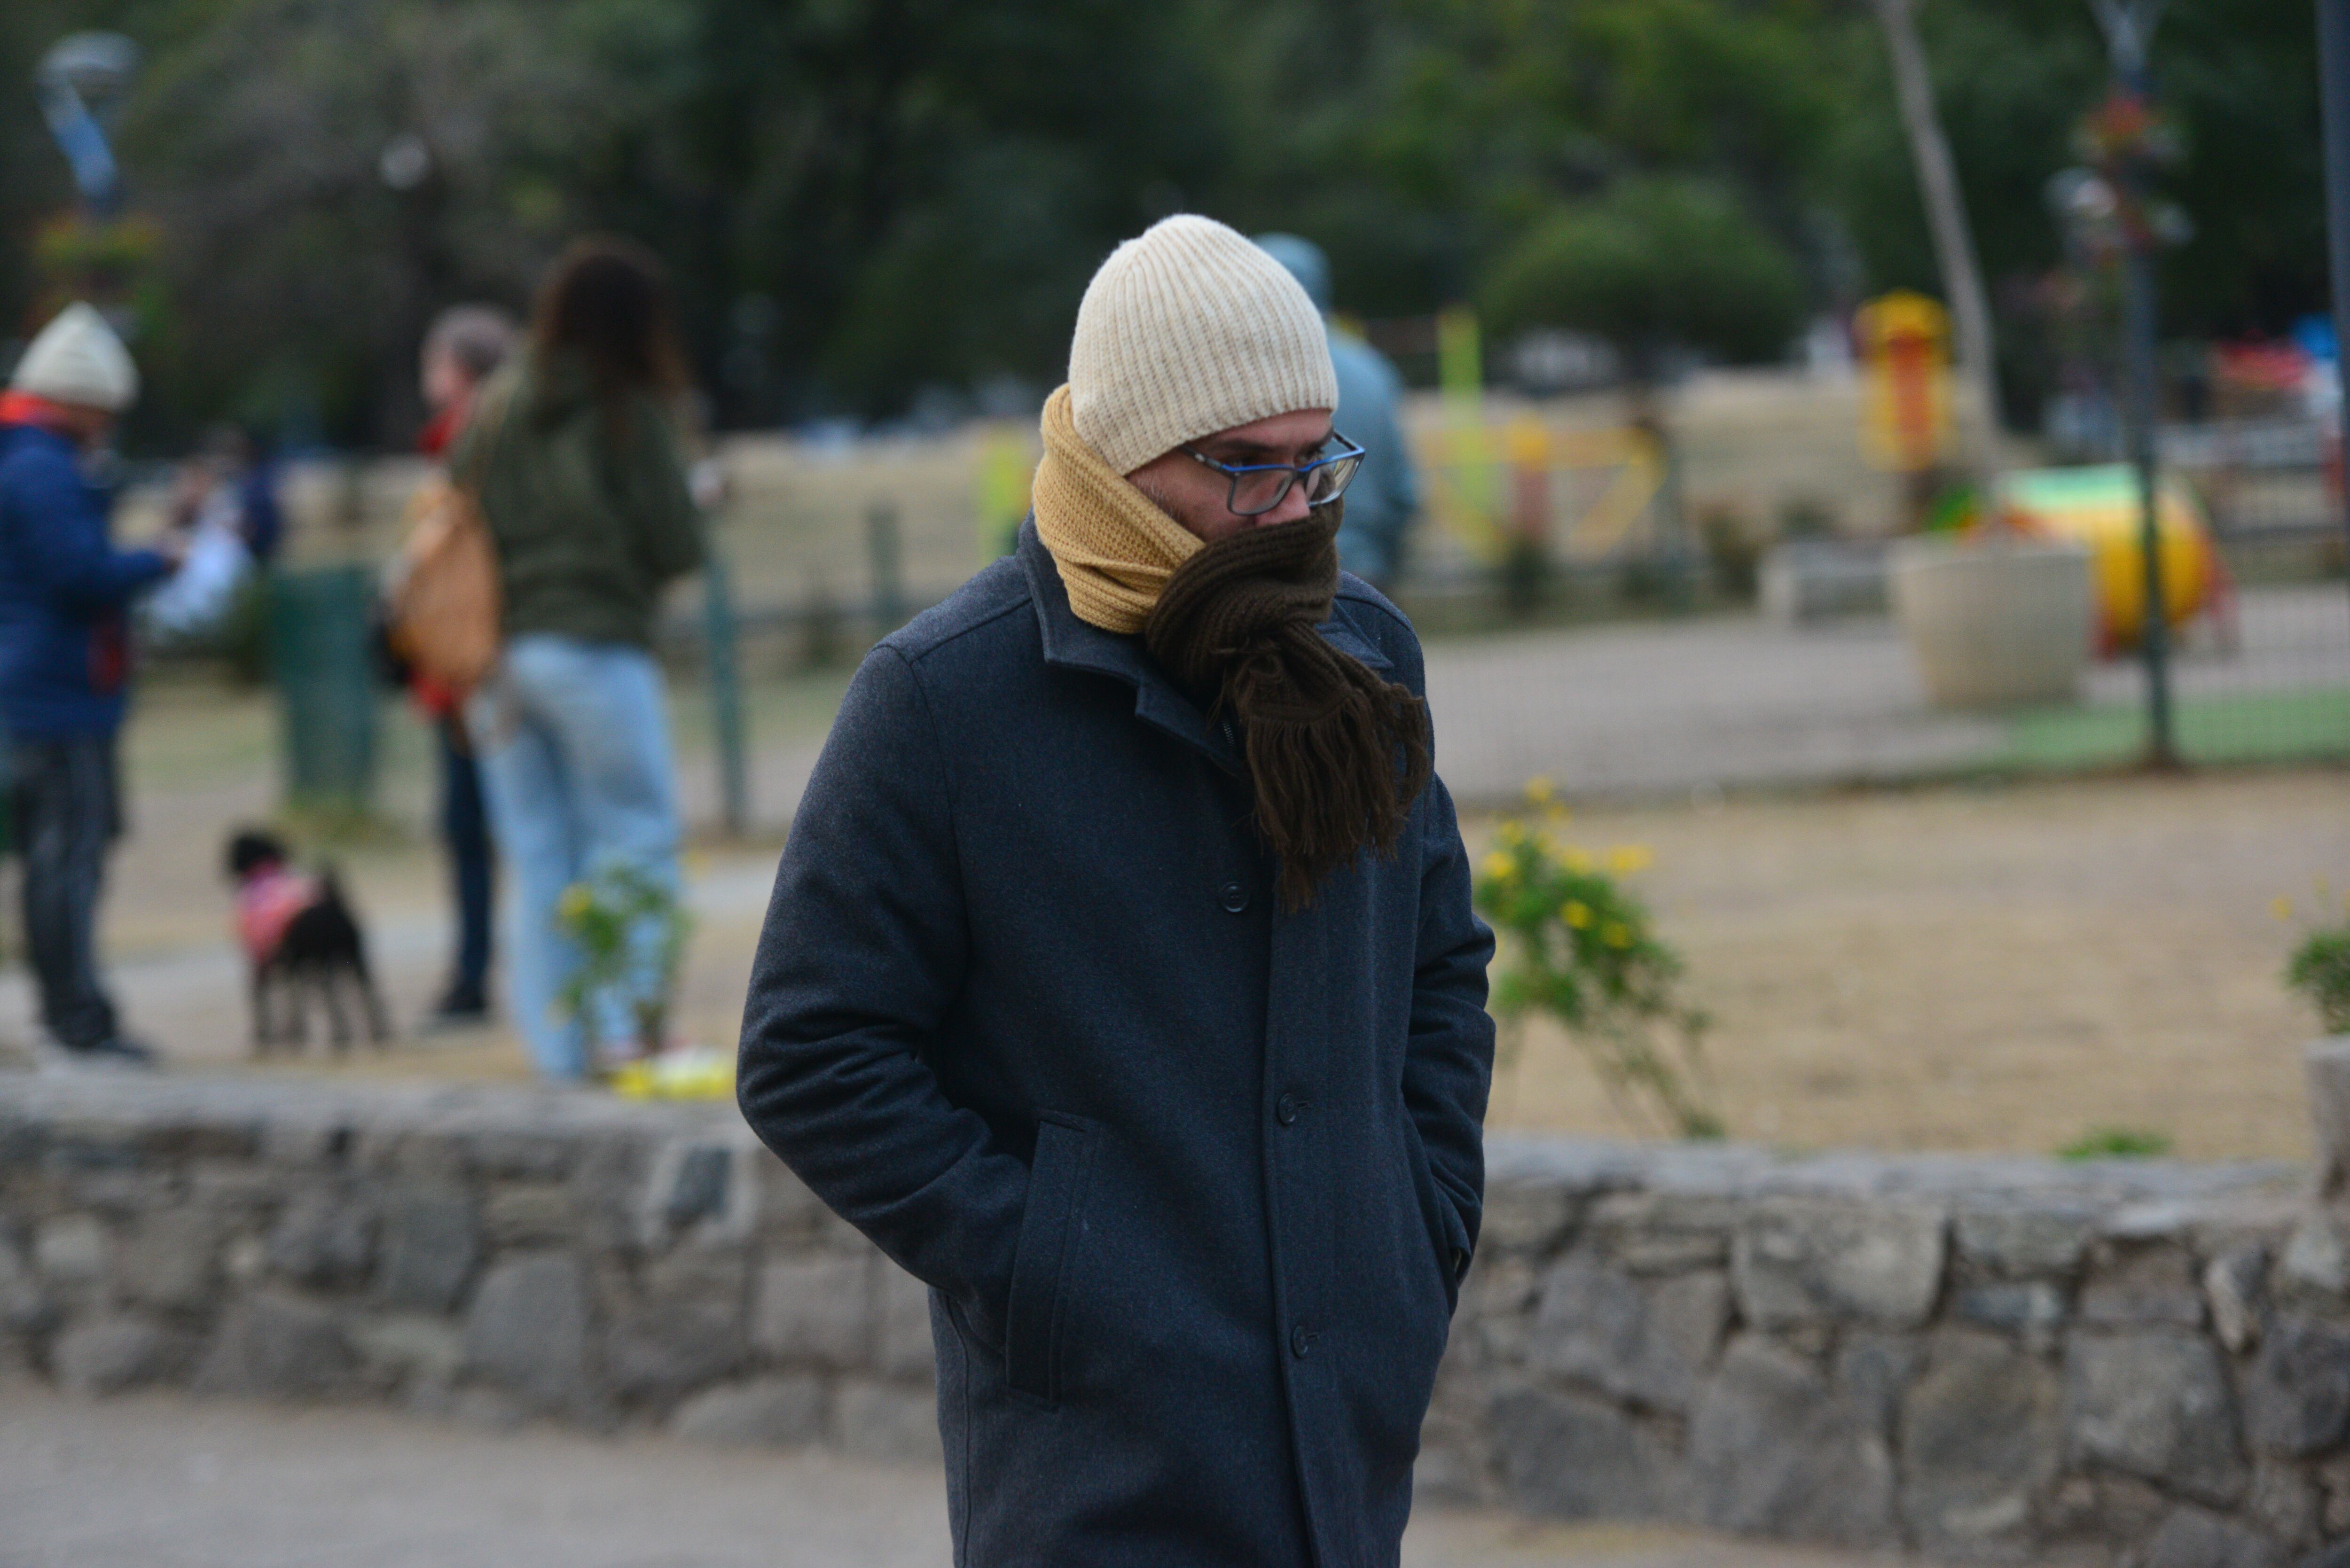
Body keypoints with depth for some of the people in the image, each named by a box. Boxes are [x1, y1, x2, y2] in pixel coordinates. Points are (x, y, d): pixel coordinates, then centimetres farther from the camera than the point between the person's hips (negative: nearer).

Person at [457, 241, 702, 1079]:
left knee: (536, 858, 7)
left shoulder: (496, 409, 9)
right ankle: (624, 1023, -8)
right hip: (593, 644, -5)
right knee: (634, 838, 1)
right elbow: (677, 546, -5)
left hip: (497, 655, 5)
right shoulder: (629, 414, -7)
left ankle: (558, 1041, 8)